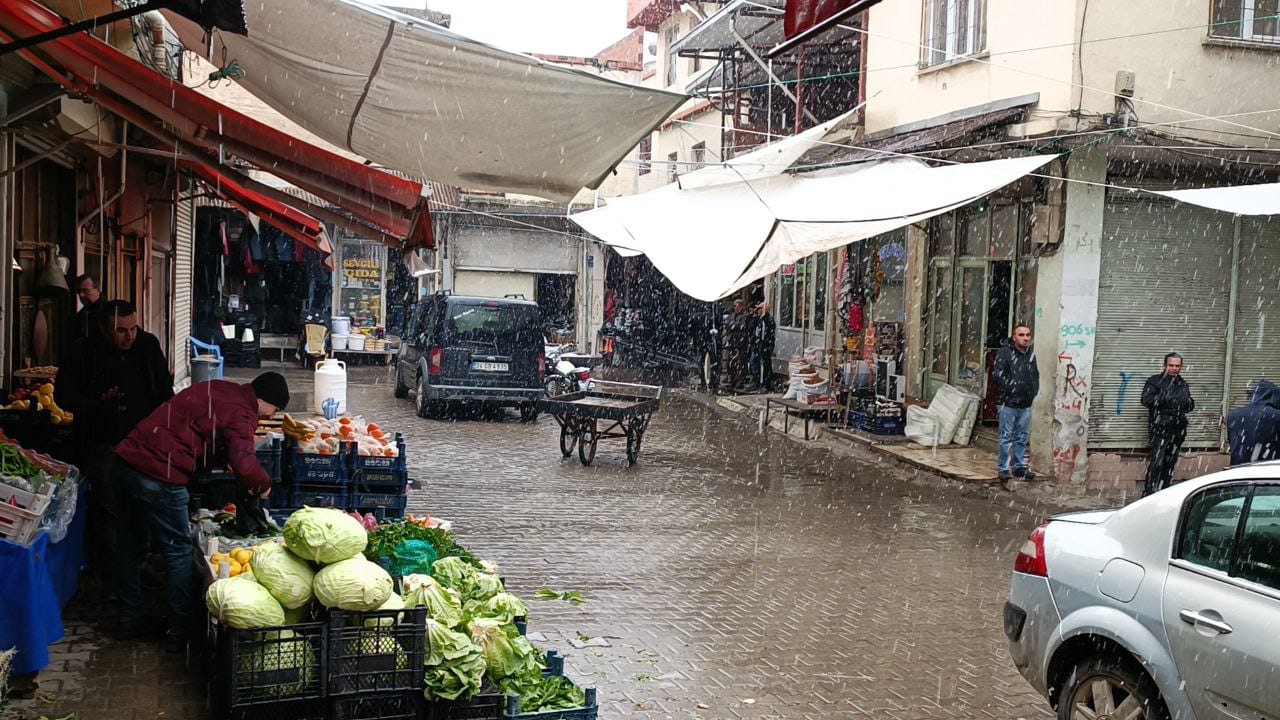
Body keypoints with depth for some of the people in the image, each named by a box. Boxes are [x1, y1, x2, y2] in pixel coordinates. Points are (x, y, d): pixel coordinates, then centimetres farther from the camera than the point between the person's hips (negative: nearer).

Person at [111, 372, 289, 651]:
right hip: (158, 477, -9)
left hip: (126, 460, 9)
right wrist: (262, 486, -6)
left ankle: (128, 621, 35)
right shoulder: (241, 413, -12)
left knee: (131, 546, 21)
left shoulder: (218, 389, 15)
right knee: (178, 550, 6)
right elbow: (244, 464, -25)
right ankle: (180, 633, 14)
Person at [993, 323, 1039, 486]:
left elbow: (1036, 375, 22)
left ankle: (1019, 466, 24)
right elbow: (1000, 376, -15)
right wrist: (1013, 389, -16)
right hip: (1009, 403, -6)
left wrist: (1034, 391, 9)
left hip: (1026, 404, 6)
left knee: (1022, 438, 14)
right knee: (1006, 438, -2)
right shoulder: (1005, 353, -9)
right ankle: (1003, 470, 3)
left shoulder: (1031, 354, 11)